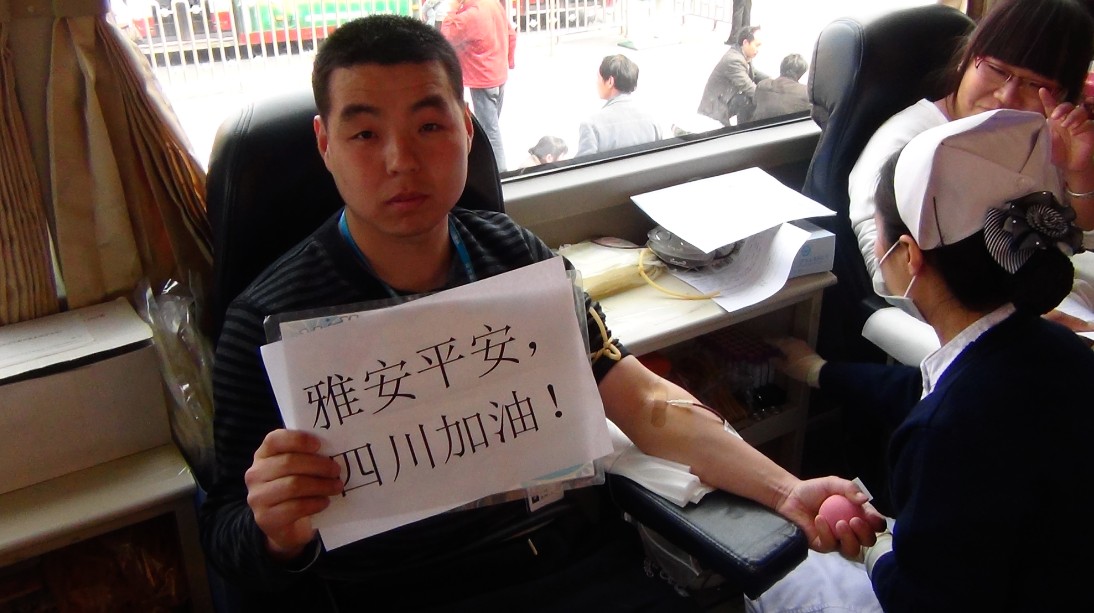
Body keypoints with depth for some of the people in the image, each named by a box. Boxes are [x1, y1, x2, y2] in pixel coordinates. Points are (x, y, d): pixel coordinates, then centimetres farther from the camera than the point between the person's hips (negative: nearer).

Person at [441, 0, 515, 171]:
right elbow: (511, 34, 11)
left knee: (489, 129, -4)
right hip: (499, 75, 9)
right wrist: (509, 60, 22)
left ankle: (499, 170, -1)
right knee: (492, 125, 19)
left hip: (482, 80, -9)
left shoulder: (468, 16, -23)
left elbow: (446, 37, -11)